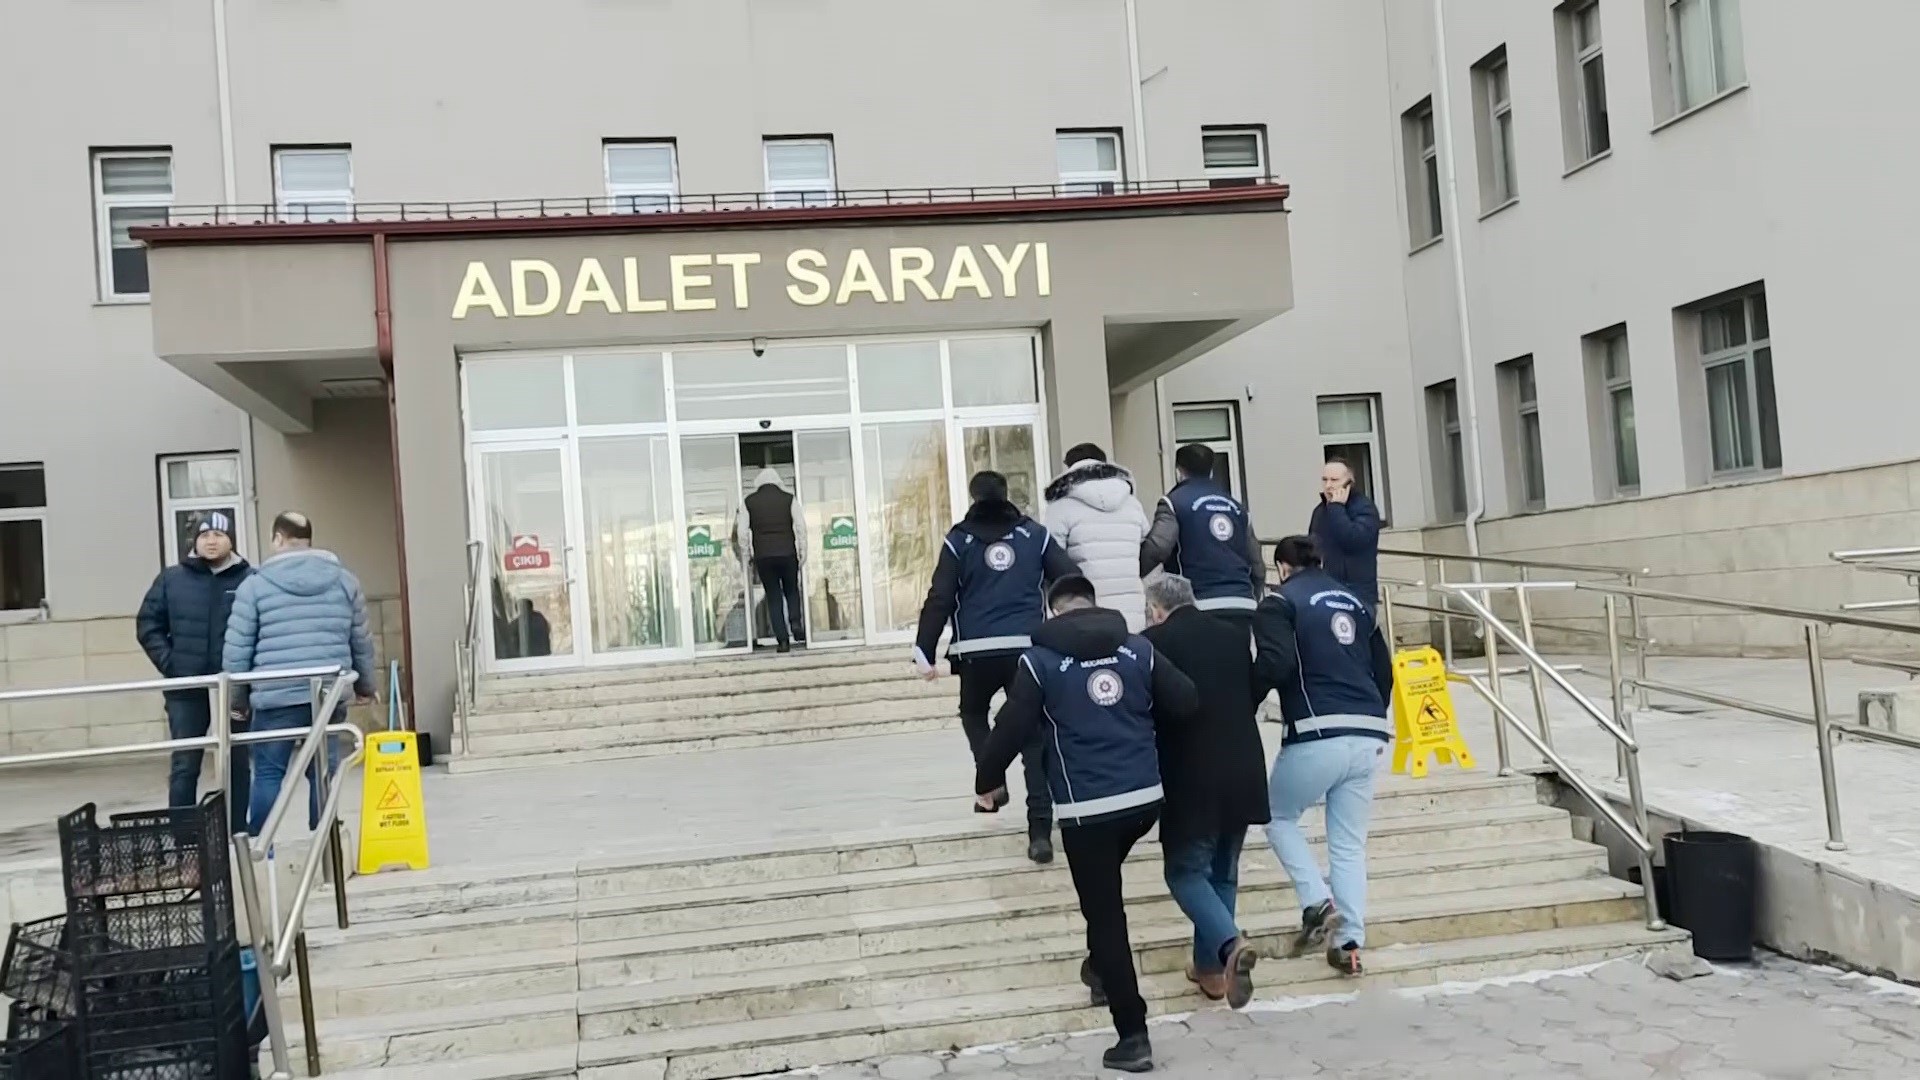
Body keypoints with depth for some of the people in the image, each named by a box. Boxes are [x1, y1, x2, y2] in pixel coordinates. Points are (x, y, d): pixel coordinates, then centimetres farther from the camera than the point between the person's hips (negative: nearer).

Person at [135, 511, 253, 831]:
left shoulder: (249, 580, -4)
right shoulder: (171, 579, 4)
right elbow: (148, 626, 8)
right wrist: (170, 666, -3)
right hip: (186, 689, 1)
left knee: (236, 764, 8)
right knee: (184, 766, 3)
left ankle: (237, 834, 16)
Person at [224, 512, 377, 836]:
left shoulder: (255, 585, 1)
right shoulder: (344, 580, 9)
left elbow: (237, 649, 0)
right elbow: (361, 641, 14)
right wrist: (365, 685, 25)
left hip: (277, 696, -2)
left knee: (268, 772, 4)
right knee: (323, 771, 6)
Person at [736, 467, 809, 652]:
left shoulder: (748, 502, 6)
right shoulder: (789, 498, 5)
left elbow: (741, 532, 2)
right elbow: (801, 527, 0)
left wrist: (748, 555, 11)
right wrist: (802, 552, 7)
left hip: (762, 555, 0)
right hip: (787, 553, 0)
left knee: (773, 596, 5)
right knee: (792, 590, 17)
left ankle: (782, 640, -1)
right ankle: (796, 622, -7)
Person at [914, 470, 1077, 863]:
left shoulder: (959, 540, 7)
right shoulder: (1034, 534, 11)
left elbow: (939, 600, 1)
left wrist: (925, 652, 5)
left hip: (977, 652, -1)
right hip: (1028, 648, 1)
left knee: (973, 713, 28)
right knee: (1034, 736, 6)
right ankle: (1040, 831, -2)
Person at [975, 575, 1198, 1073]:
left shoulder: (1039, 660, -4)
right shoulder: (1138, 648, 6)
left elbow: (1012, 728, -6)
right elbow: (1187, 703, 5)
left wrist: (988, 780, 11)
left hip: (1086, 808, -4)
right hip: (1145, 797, 4)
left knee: (1105, 914, 3)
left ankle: (1133, 1035, 5)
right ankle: (1102, 968, 38)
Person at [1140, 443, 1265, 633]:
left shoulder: (1175, 502, 2)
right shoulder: (1236, 507, 19)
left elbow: (1157, 548, -16)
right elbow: (1257, 565, 19)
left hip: (1202, 609, -5)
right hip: (1243, 607, 5)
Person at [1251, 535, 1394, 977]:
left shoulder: (1280, 602, 1)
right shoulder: (1354, 601, 20)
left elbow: (1275, 662, -16)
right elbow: (1383, 669, 21)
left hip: (1317, 735, -6)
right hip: (1368, 737, 6)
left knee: (1279, 818, 17)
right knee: (1350, 844, 12)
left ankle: (1317, 903, 0)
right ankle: (1349, 944, 7)